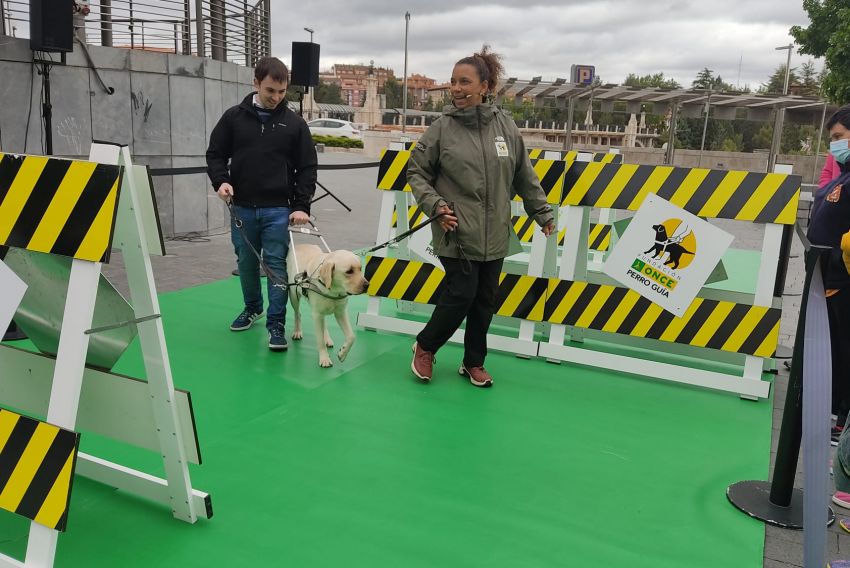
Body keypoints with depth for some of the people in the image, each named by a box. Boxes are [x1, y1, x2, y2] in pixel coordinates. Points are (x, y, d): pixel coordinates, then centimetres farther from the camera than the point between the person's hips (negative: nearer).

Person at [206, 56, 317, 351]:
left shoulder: (294, 123, 1)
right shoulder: (234, 117, 3)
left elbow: (307, 168, 2)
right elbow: (215, 154, 9)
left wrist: (302, 206, -7)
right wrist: (221, 181, -11)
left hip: (278, 209, -2)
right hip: (242, 207, 2)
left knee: (277, 265, -3)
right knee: (246, 262, 14)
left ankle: (276, 323, 4)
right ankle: (252, 307, 36)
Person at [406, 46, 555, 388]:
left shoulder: (505, 126, 3)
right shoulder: (442, 128, -5)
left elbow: (525, 177, 11)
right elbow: (417, 172, 2)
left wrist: (542, 213, 15)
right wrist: (435, 205, -11)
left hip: (494, 235, 4)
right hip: (457, 233, -3)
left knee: (485, 300, 10)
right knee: (461, 295, -6)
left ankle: (474, 363, 29)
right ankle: (424, 347, 21)